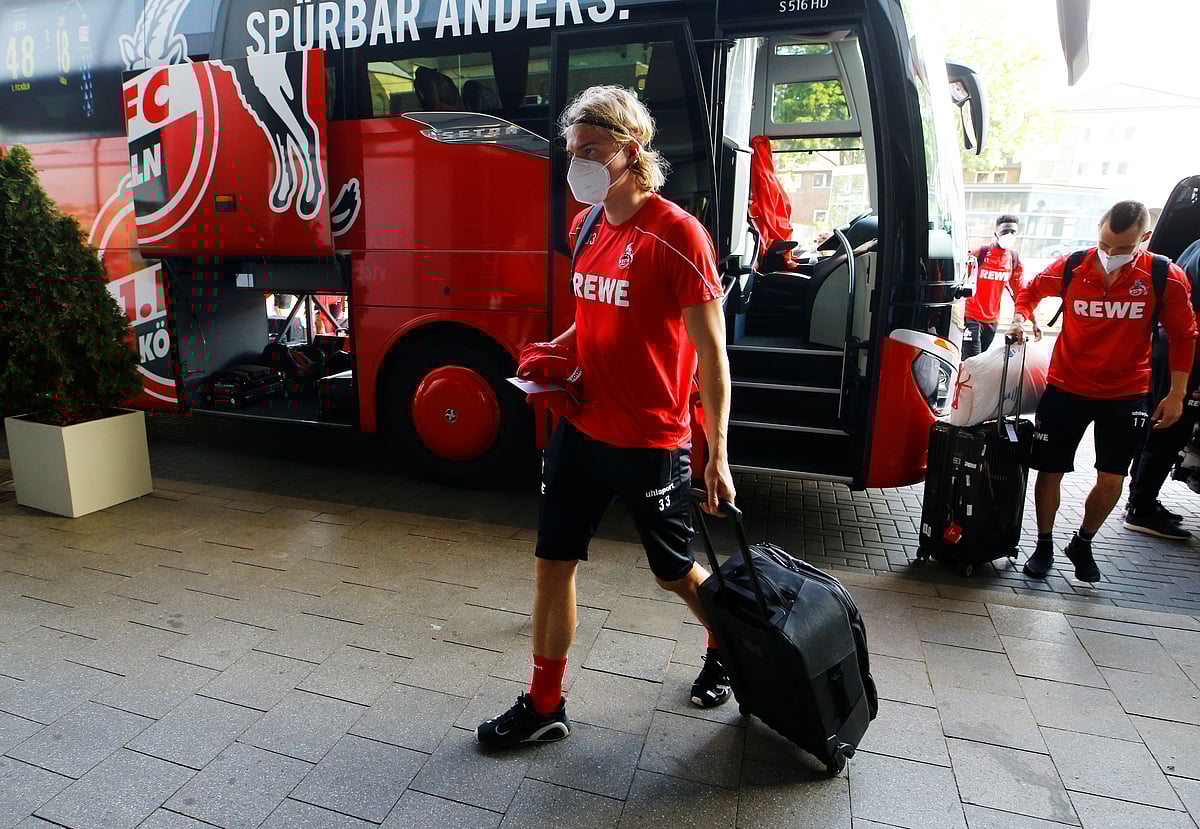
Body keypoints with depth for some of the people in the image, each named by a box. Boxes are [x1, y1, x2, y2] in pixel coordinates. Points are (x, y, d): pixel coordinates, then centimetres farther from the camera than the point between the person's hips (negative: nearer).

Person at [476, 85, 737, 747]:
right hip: (580, 428, 7)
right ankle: (545, 705, 26)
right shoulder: (585, 227, 8)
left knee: (674, 572, 12)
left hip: (651, 442, -6)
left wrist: (718, 457, -15)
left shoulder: (676, 233, -15)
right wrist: (556, 351, 3)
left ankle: (724, 645, 45)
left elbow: (710, 353, -14)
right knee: (553, 561, 8)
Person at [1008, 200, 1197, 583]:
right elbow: (1030, 290, 12)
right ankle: (1044, 546, 23)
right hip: (1066, 387, 0)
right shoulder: (1070, 268, -9)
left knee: (1111, 480, 0)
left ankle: (1082, 544, 26)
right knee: (1049, 471, 3)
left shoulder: (1166, 278, -9)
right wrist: (1020, 318, -7)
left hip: (1125, 394, 0)